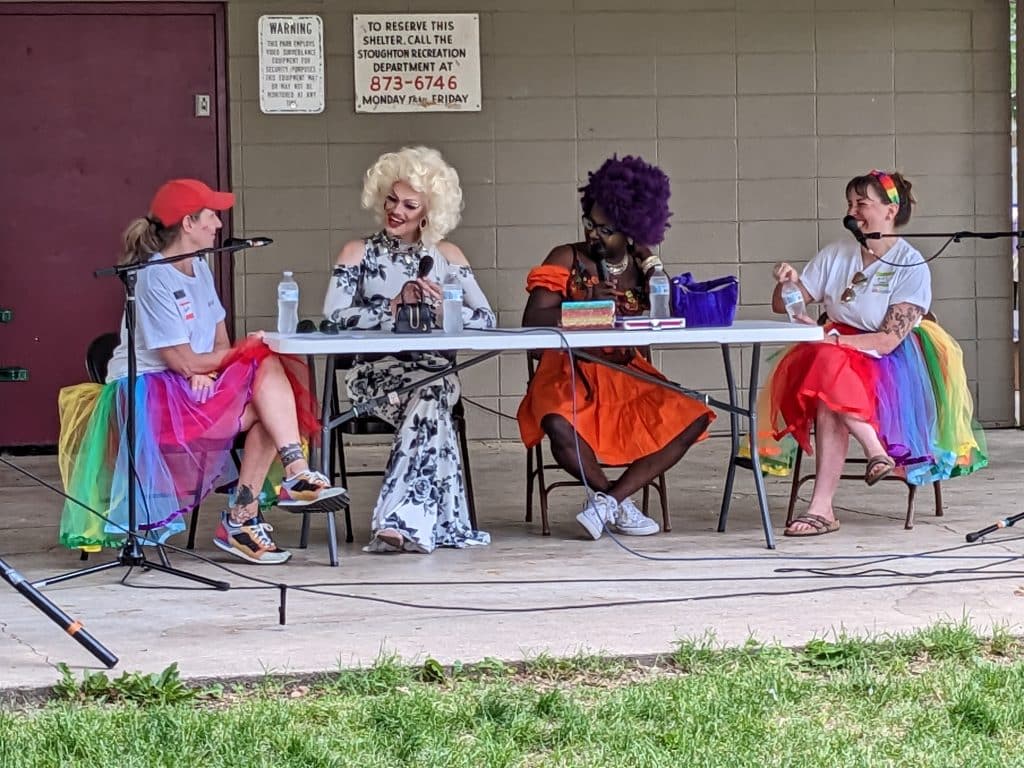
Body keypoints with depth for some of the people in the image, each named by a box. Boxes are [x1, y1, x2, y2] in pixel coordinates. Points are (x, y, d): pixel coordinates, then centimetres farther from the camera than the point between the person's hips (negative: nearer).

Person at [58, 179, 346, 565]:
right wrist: (246, 350, -6)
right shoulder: (155, 279, -16)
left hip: (196, 387, 8)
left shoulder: (199, 267, 11)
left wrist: (206, 367, -13)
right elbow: (183, 362, -18)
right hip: (152, 393, -8)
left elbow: (219, 338, 11)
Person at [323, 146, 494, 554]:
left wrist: (444, 309, -11)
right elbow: (333, 317, -6)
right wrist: (391, 309, -13)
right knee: (432, 391, -35)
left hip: (434, 369, 2)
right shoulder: (358, 253, 9)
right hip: (375, 371, -2)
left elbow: (486, 319, 5)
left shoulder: (446, 256, 14)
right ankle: (437, 522, -37)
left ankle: (397, 521, -38)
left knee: (431, 393, -36)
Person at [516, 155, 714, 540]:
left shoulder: (642, 263, 10)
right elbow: (532, 319, -13)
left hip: (627, 373, 4)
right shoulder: (568, 259, -2)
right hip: (571, 373, -4)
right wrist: (585, 306, -26)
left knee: (693, 418, -19)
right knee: (559, 426, -36)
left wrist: (653, 271, -10)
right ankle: (619, 503, -10)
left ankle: (609, 500, -15)